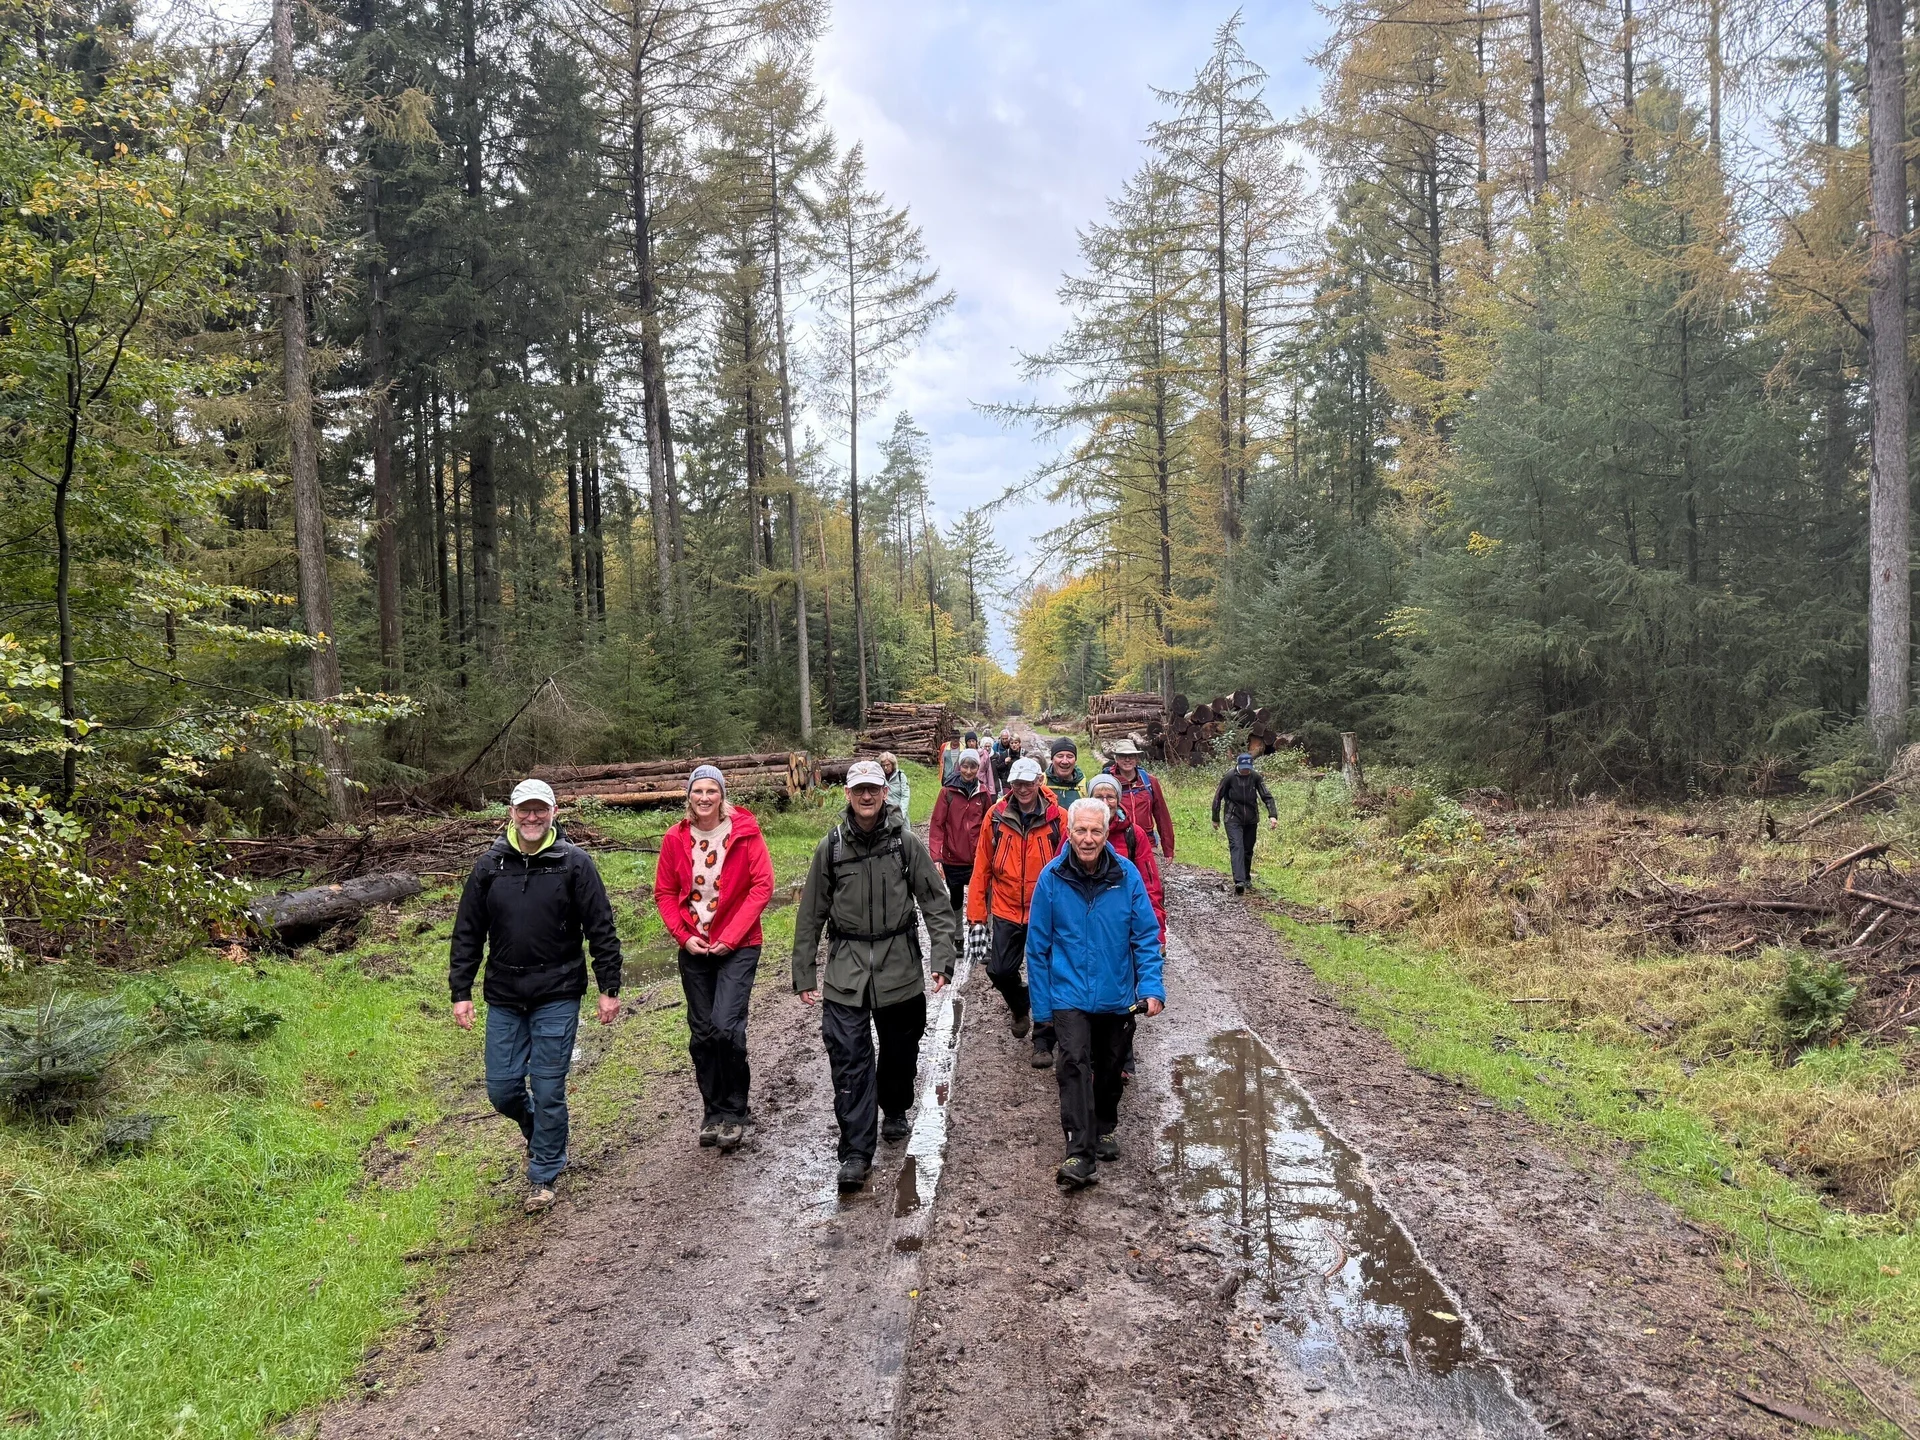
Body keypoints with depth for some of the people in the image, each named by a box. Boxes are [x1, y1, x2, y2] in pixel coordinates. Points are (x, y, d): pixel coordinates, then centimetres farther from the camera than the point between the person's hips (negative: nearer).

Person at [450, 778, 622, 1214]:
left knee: (548, 1089, 0)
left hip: (557, 997, -3)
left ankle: (543, 1175, 18)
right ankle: (537, 1130, 39)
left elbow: (601, 929, -3)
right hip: (503, 998, 3)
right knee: (502, 1088, 6)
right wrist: (461, 992, 4)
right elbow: (467, 933, 8)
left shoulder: (574, 863, -4)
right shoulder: (489, 867, 3)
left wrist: (609, 988, -5)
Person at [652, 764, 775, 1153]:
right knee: (701, 1034, 9)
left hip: (738, 947, -4)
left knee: (726, 1026, -15)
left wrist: (731, 937, -14)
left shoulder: (744, 833, -9)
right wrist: (684, 935, -6)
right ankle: (713, 1111, 26)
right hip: (694, 949, 4)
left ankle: (735, 1112, 4)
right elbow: (664, 892, 7)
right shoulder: (675, 839, 0)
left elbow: (762, 885, -10)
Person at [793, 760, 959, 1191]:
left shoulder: (906, 843, -2)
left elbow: (936, 904, 0)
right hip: (846, 968, 0)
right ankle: (855, 1152, -3)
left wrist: (943, 958, -9)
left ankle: (895, 1112, 43)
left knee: (900, 1050, 16)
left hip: (900, 965, 1)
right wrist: (804, 974, 5)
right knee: (849, 1059, -8)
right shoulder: (830, 847, 0)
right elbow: (810, 915, 6)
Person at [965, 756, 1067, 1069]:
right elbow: (982, 868, -2)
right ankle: (1019, 1005, 35)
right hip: (1006, 911, 2)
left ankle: (1043, 1040, 20)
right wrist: (977, 918, -3)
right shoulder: (996, 817, -5)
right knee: (999, 971, 2)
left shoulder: (1058, 819, -9)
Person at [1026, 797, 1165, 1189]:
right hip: (1069, 993, -2)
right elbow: (1038, 946, -3)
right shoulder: (1052, 878, -11)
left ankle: (1106, 1127, 42)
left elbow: (1146, 936, -2)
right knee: (1075, 1063, -18)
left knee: (1109, 1066, 18)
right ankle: (1079, 1156, -19)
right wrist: (1041, 1005, -1)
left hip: (1116, 995, 2)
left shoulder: (1126, 874, -9)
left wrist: (1151, 987, -11)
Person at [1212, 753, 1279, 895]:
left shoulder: (1255, 777, -5)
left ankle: (1246, 878, 30)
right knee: (1237, 847, -18)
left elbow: (1267, 796, -4)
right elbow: (1218, 797, -3)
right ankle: (1239, 881, -29)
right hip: (1233, 819, -3)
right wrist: (1215, 819, 3)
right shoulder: (1229, 777, -12)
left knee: (1248, 850, 12)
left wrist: (1273, 815, -17)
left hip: (1251, 819, 3)